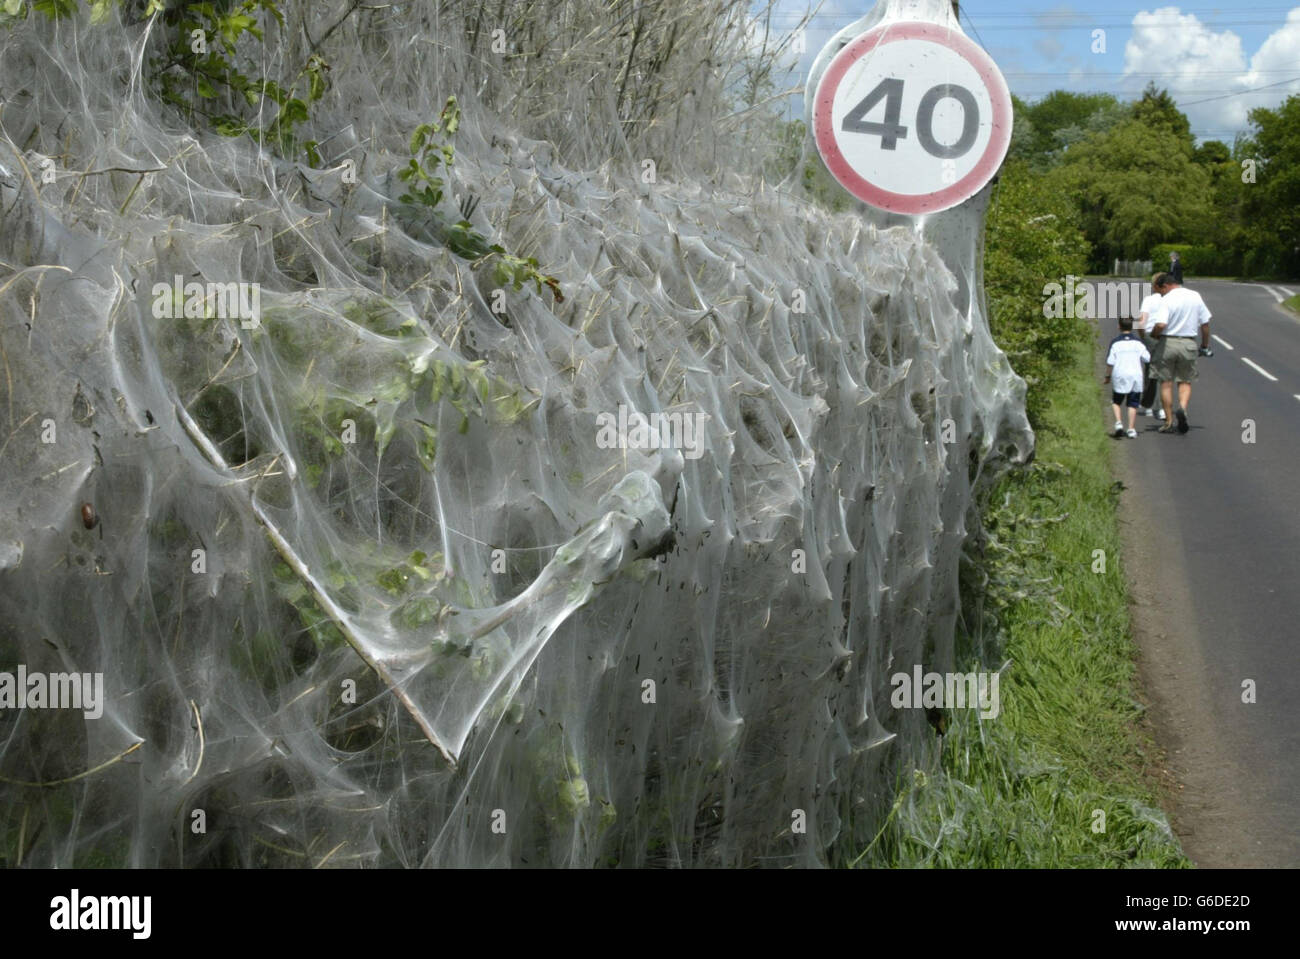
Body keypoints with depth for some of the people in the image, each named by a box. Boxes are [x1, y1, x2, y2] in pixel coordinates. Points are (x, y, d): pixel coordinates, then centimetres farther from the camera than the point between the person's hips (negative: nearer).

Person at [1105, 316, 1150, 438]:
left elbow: (1110, 362, -8)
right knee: (1133, 404, 6)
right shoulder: (1138, 343, -1)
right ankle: (1131, 429, 3)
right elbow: (1147, 358, 0)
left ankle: (1119, 422, -3)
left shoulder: (1115, 343, -5)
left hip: (1119, 377, -1)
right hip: (1135, 376, 1)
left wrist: (1108, 376, 4)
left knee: (1116, 401, 16)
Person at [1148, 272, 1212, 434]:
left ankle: (1169, 422, 7)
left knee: (1166, 382, 7)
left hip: (1168, 343, -3)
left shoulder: (1166, 300, -11)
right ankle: (1183, 407, -14)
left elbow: (1161, 324, -23)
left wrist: (1154, 334, -2)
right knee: (1185, 381, 14)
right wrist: (1205, 345, 18)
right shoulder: (1195, 296, 6)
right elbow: (1205, 323, 9)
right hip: (1188, 343, 3)